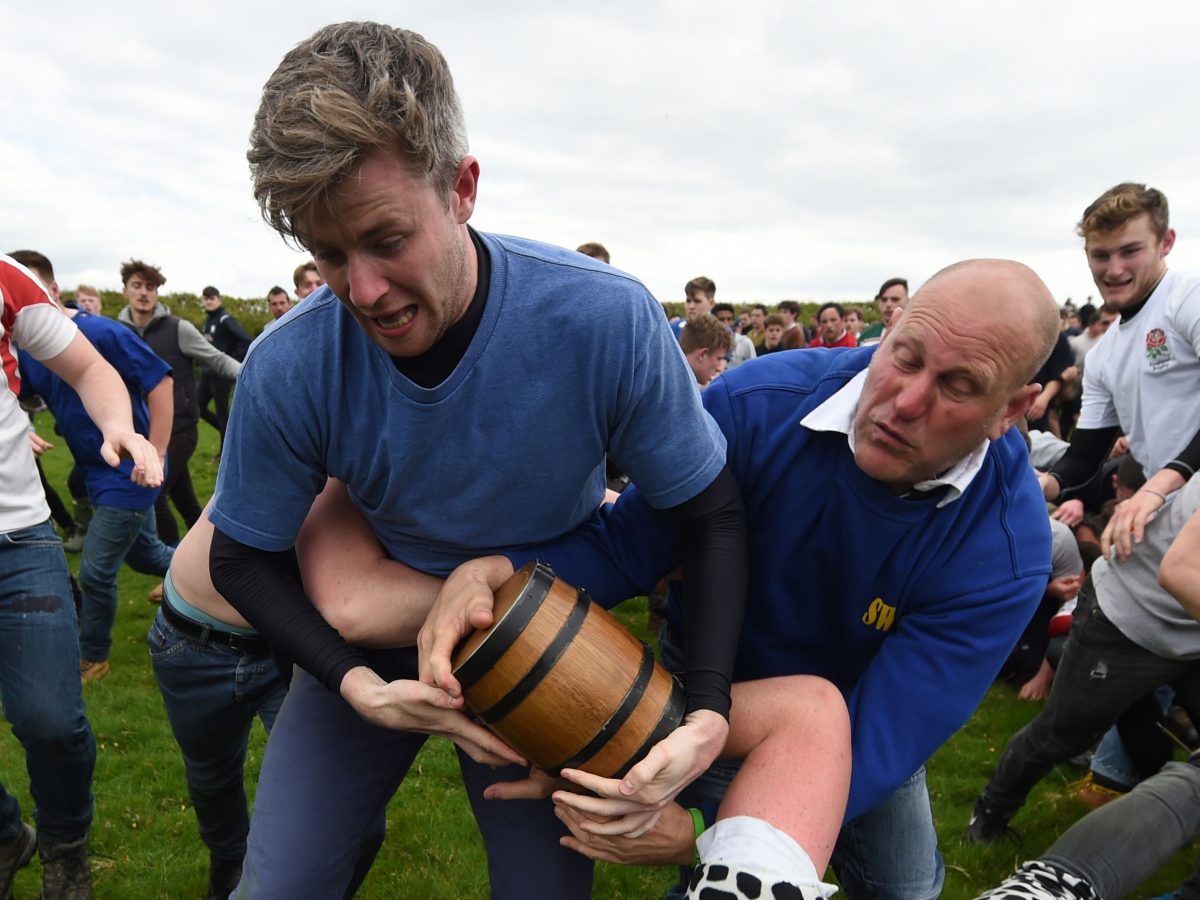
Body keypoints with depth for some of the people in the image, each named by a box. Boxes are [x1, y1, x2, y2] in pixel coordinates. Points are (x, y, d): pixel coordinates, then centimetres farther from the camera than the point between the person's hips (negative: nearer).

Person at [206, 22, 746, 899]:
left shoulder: (607, 320, -28)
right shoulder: (290, 366, -23)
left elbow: (712, 515, -17)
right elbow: (242, 557, -8)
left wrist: (708, 715, -28)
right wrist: (358, 685, -24)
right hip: (372, 647, 1)